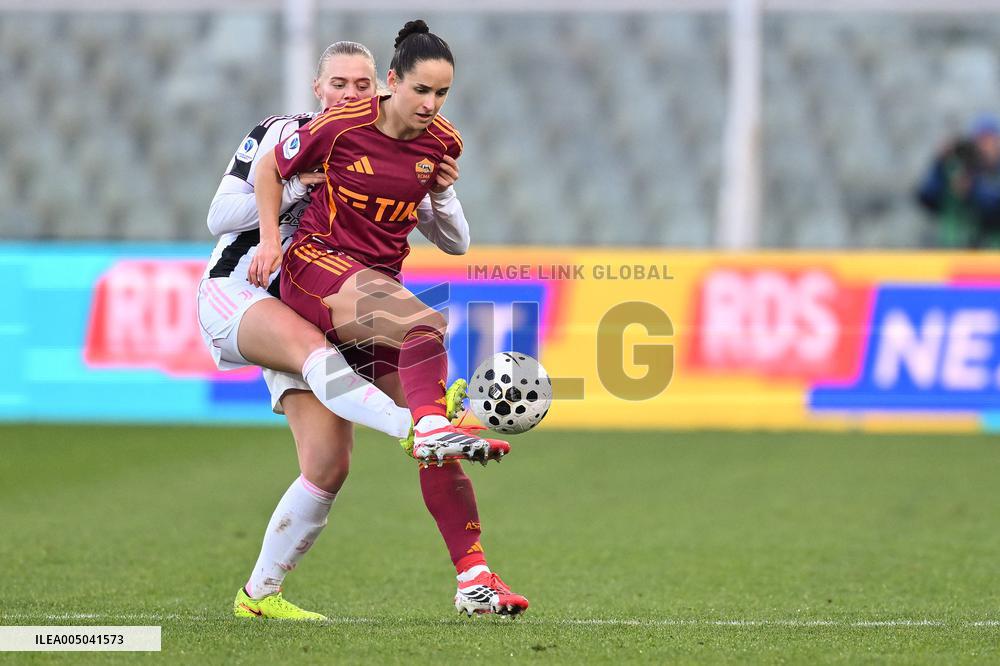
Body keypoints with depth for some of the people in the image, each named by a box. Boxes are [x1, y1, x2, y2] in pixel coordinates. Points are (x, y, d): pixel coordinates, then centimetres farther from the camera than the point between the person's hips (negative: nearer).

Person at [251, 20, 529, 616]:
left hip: (380, 279, 5)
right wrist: (271, 241, -2)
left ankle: (474, 576, -4)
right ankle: (434, 425, -62)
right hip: (317, 266, -5)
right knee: (424, 326, -36)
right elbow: (271, 170, 5)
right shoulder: (342, 126, -10)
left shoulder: (443, 144, 3)